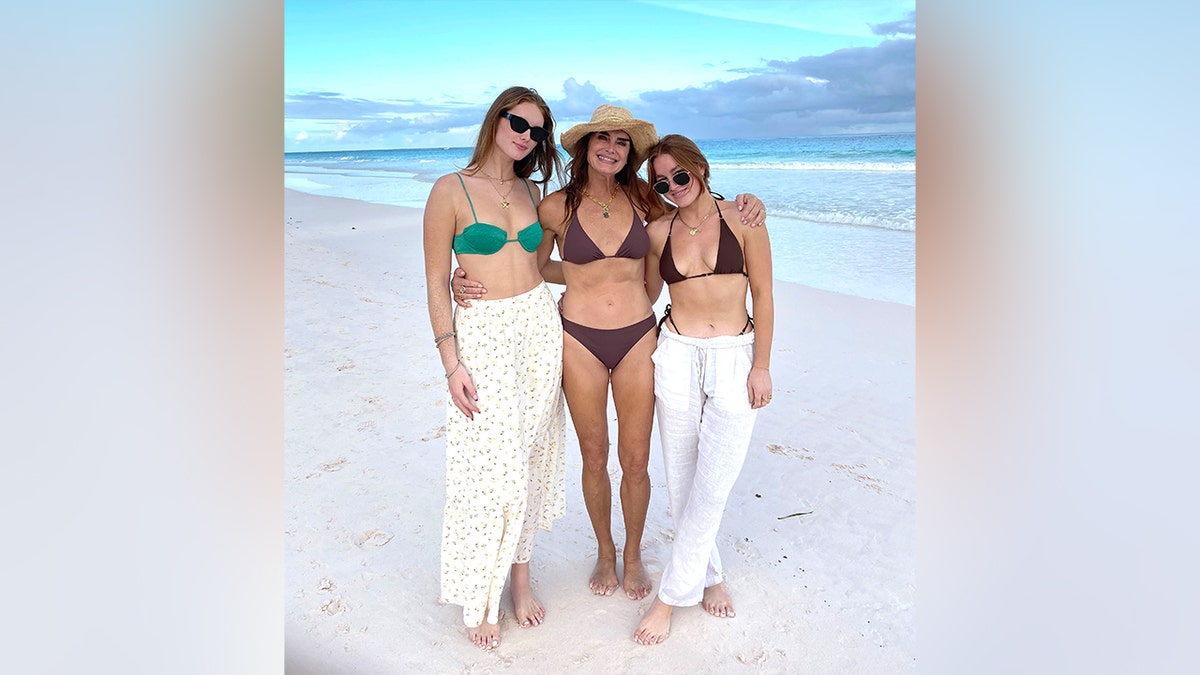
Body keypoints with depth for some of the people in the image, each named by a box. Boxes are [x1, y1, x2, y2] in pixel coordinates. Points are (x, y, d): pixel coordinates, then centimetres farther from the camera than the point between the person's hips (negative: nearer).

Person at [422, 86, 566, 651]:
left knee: (530, 456, 10)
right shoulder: (452, 190, -6)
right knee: (490, 465, -3)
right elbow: (436, 283, -7)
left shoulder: (529, 191, 11)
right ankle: (480, 598, 16)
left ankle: (521, 574, 27)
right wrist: (452, 364, -12)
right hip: (482, 334, -5)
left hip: (540, 324, 5)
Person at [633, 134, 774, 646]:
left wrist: (761, 365, -2)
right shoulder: (658, 232, 6)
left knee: (712, 484, -6)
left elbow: (763, 295, 1)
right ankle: (708, 575, 28)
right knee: (681, 478, 6)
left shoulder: (741, 219, -1)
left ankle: (672, 596, 9)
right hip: (677, 356, 3)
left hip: (736, 358, -2)